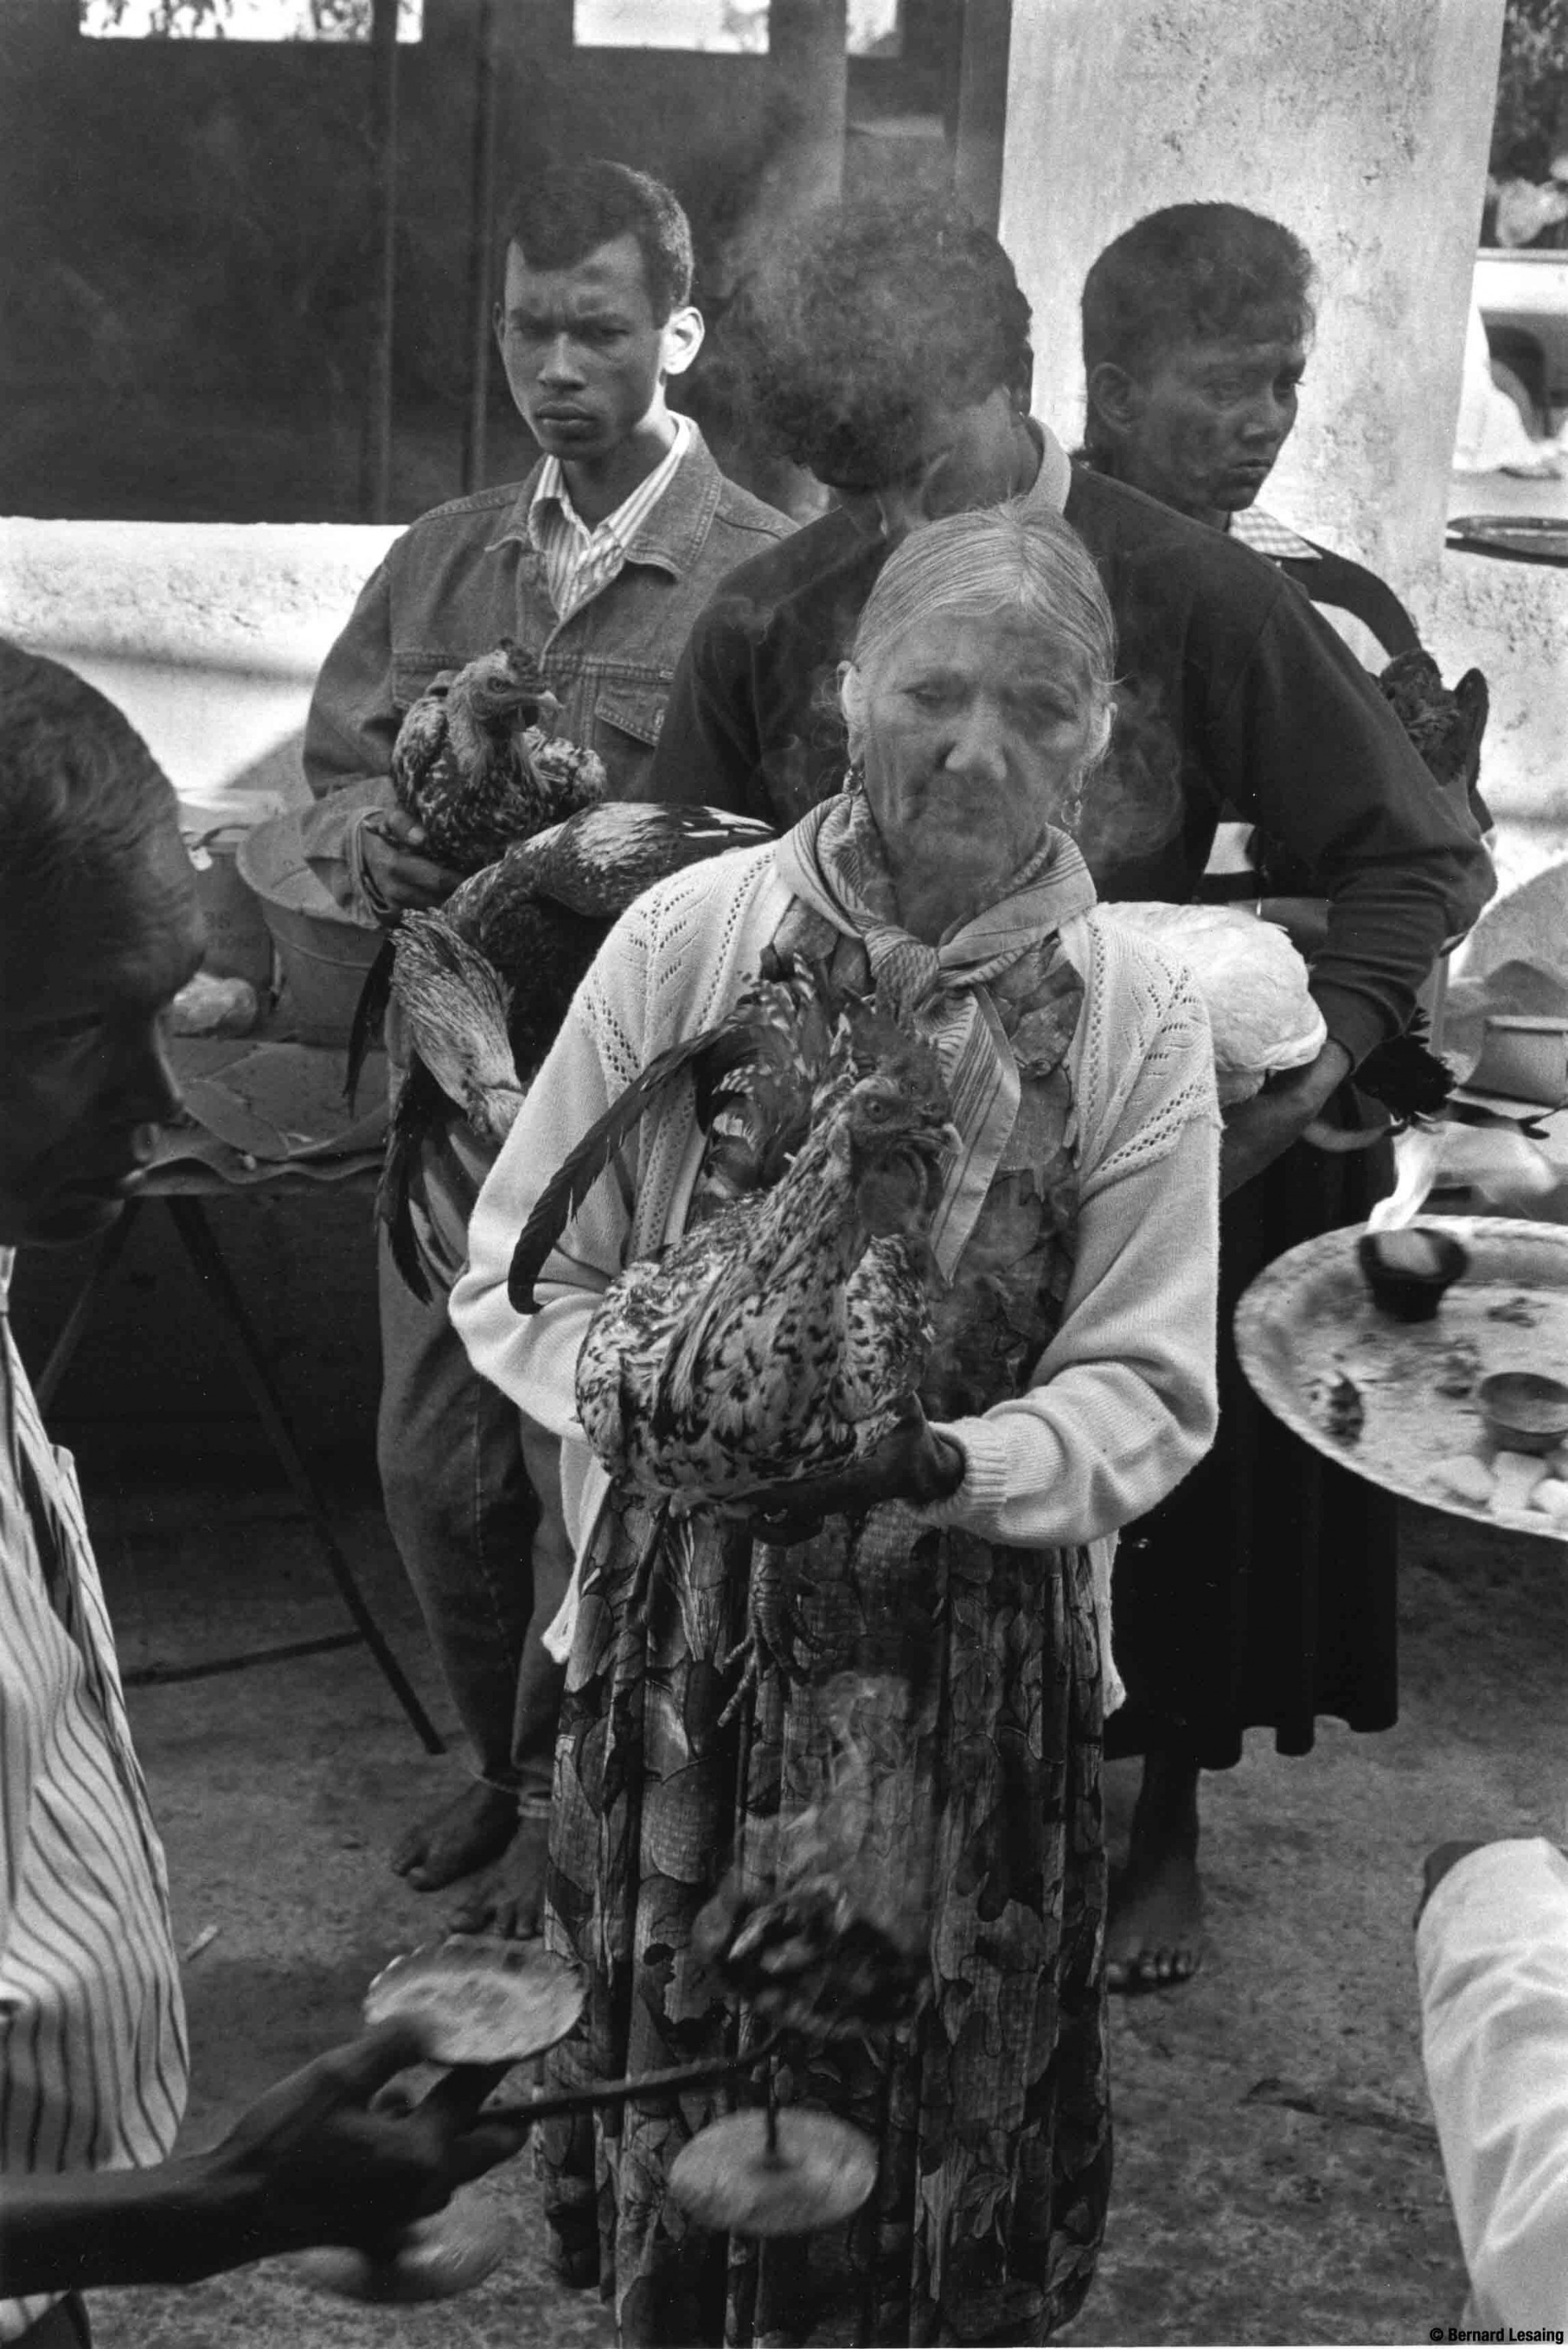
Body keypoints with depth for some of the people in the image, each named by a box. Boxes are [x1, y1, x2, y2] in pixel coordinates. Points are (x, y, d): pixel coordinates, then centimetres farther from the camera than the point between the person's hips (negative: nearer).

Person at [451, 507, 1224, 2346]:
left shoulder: (1137, 1026, -7)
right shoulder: (686, 939, -8)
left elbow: (1146, 1394, -6)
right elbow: (518, 1280, -2)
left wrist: (941, 1462, -23)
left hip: (975, 1647, 0)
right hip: (686, 1621, 0)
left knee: (942, 2119, 14)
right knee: (676, 2090, 14)